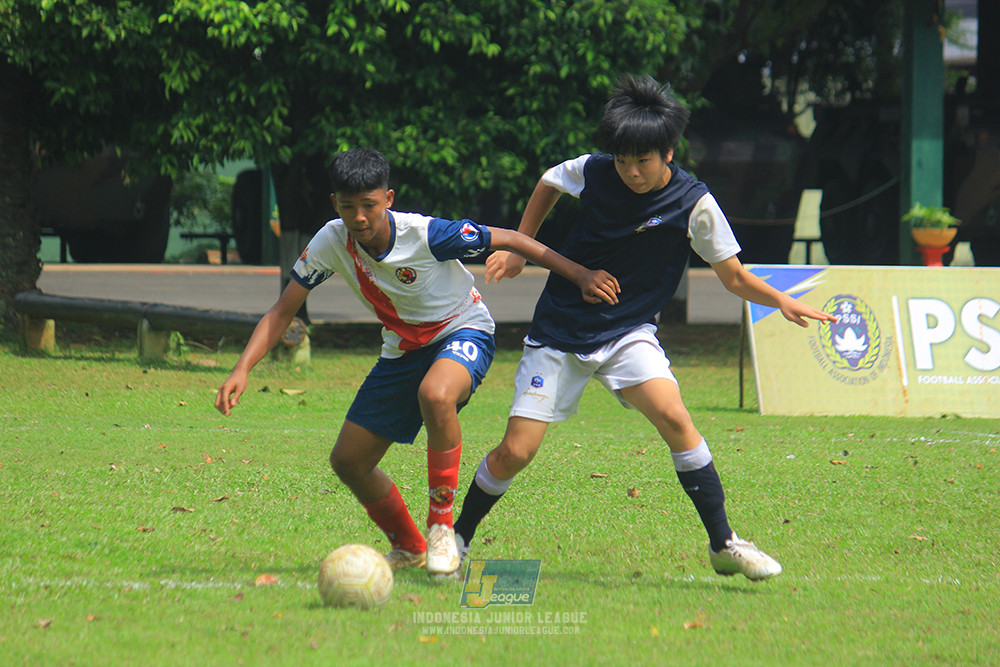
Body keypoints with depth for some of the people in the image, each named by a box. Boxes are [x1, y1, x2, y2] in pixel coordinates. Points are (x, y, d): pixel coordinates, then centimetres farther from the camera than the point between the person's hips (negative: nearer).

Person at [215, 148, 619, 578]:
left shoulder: (426, 235, -28)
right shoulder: (331, 243, -15)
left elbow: (510, 240, -18)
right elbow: (282, 312, -8)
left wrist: (580, 276, -20)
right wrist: (242, 370, -22)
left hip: (462, 332, -6)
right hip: (403, 349, 6)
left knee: (435, 395, -40)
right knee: (348, 462, 2)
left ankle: (441, 526, -22)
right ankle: (408, 547, 27)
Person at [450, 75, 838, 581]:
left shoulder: (693, 204, -12)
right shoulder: (593, 173, -8)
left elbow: (733, 276, -5)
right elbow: (548, 184, 16)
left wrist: (782, 301, -22)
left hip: (628, 331, -1)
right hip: (560, 331, 1)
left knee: (672, 414, -27)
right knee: (516, 452, -7)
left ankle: (723, 544, -17)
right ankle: (457, 536, 19)